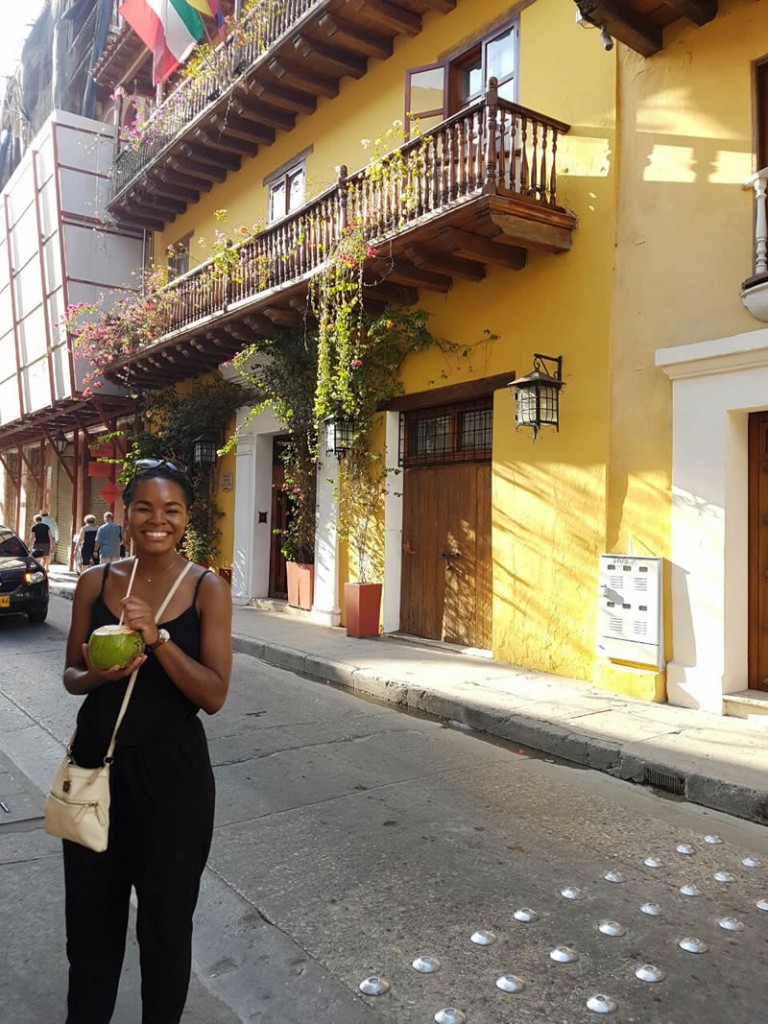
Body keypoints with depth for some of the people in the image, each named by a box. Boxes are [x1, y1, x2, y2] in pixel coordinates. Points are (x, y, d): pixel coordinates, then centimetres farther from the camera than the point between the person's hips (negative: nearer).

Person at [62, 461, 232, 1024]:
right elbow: (71, 674, 7)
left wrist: (157, 638, -25)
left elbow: (215, 695, -13)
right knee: (90, 913, 20)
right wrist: (98, 674, -16)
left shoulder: (208, 590, -10)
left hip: (172, 771, -3)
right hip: (97, 761, 3)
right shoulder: (96, 582, -1)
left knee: (166, 918, 14)